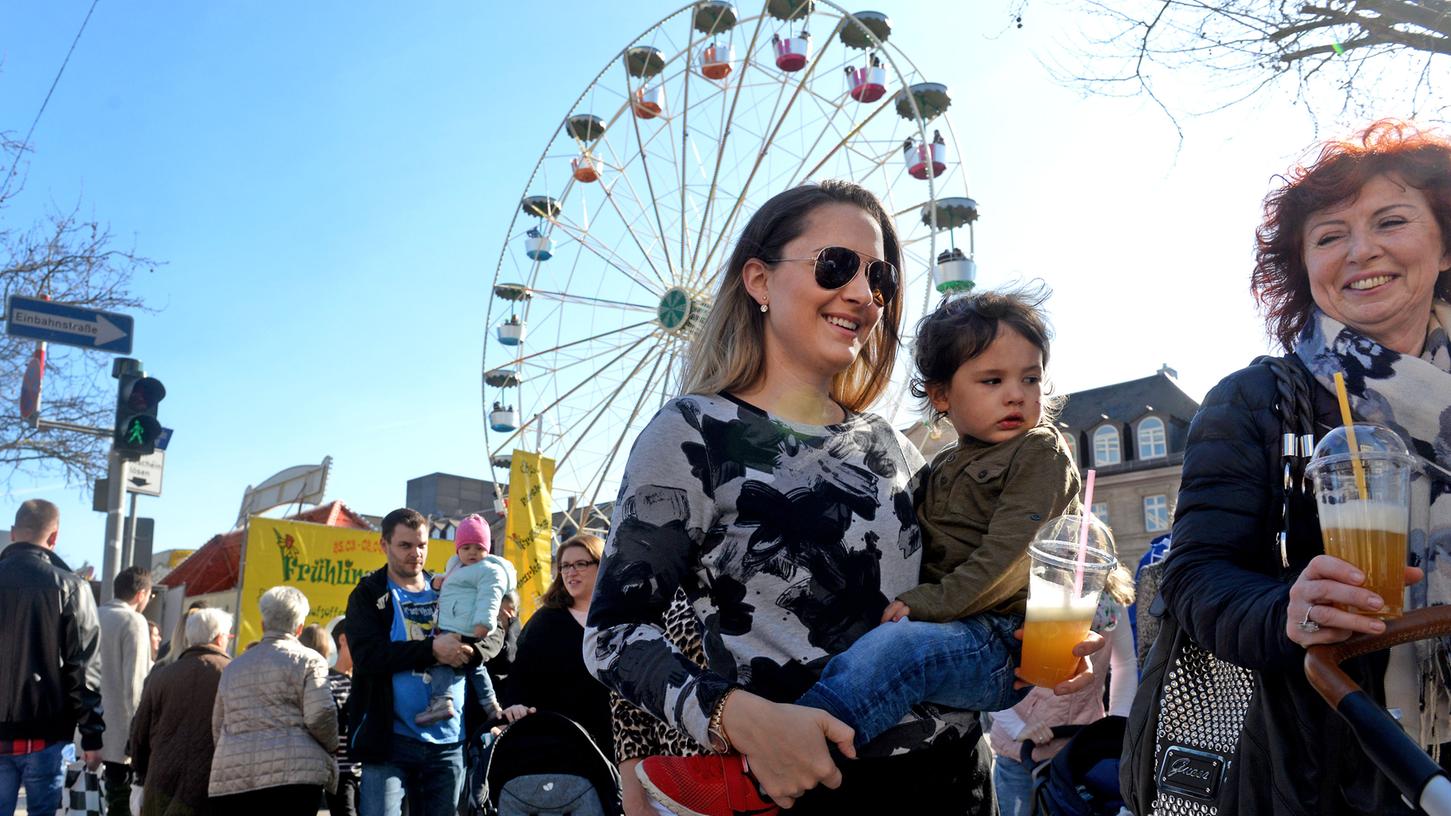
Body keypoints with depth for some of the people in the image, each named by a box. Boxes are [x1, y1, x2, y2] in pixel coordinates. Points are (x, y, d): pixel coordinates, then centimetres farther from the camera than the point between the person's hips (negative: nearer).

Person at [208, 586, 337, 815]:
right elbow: (320, 717, -8)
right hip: (293, 772, -5)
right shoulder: (308, 660, 1)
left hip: (229, 778, 5)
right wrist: (329, 747, 10)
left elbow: (217, 728, 21)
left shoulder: (233, 667, 19)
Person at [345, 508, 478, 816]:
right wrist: (432, 649, -21)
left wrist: (469, 650, -19)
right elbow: (367, 656, -13)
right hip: (391, 739, -3)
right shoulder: (368, 594, 3)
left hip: (449, 741, 3)